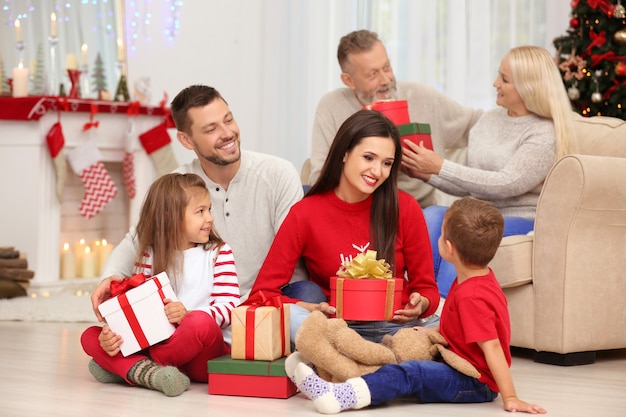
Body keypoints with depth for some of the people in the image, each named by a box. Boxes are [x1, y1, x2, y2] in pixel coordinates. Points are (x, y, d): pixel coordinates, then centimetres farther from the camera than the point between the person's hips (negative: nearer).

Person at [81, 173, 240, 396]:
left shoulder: (219, 253, 3)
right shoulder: (150, 256, 10)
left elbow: (229, 306, -6)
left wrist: (188, 314, -25)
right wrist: (113, 334, -16)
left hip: (206, 353, -3)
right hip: (158, 343, 3)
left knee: (200, 322, -36)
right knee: (90, 336, -9)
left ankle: (124, 368, -19)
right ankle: (151, 373, -35)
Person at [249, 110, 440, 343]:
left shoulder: (405, 208, 0)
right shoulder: (305, 215, -3)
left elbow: (427, 287, 7)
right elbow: (263, 293, -5)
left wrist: (421, 305, -18)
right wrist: (312, 310, -24)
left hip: (398, 325, 1)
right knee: (290, 315, -35)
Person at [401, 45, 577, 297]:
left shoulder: (545, 135, -8)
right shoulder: (489, 120, 14)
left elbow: (505, 185, -19)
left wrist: (441, 167, -18)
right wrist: (427, 175, -1)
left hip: (521, 220, -6)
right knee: (431, 216, -24)